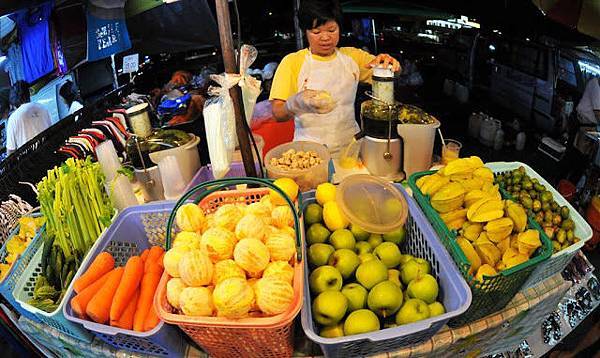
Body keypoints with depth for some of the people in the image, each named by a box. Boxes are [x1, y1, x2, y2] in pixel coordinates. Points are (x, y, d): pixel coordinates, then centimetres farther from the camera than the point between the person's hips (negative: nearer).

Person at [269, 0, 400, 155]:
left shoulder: (352, 56, 8)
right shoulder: (292, 62, -2)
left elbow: (394, 71, 10)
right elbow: (277, 113, -8)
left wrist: (388, 62, -14)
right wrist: (296, 103, -30)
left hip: (350, 144, 3)